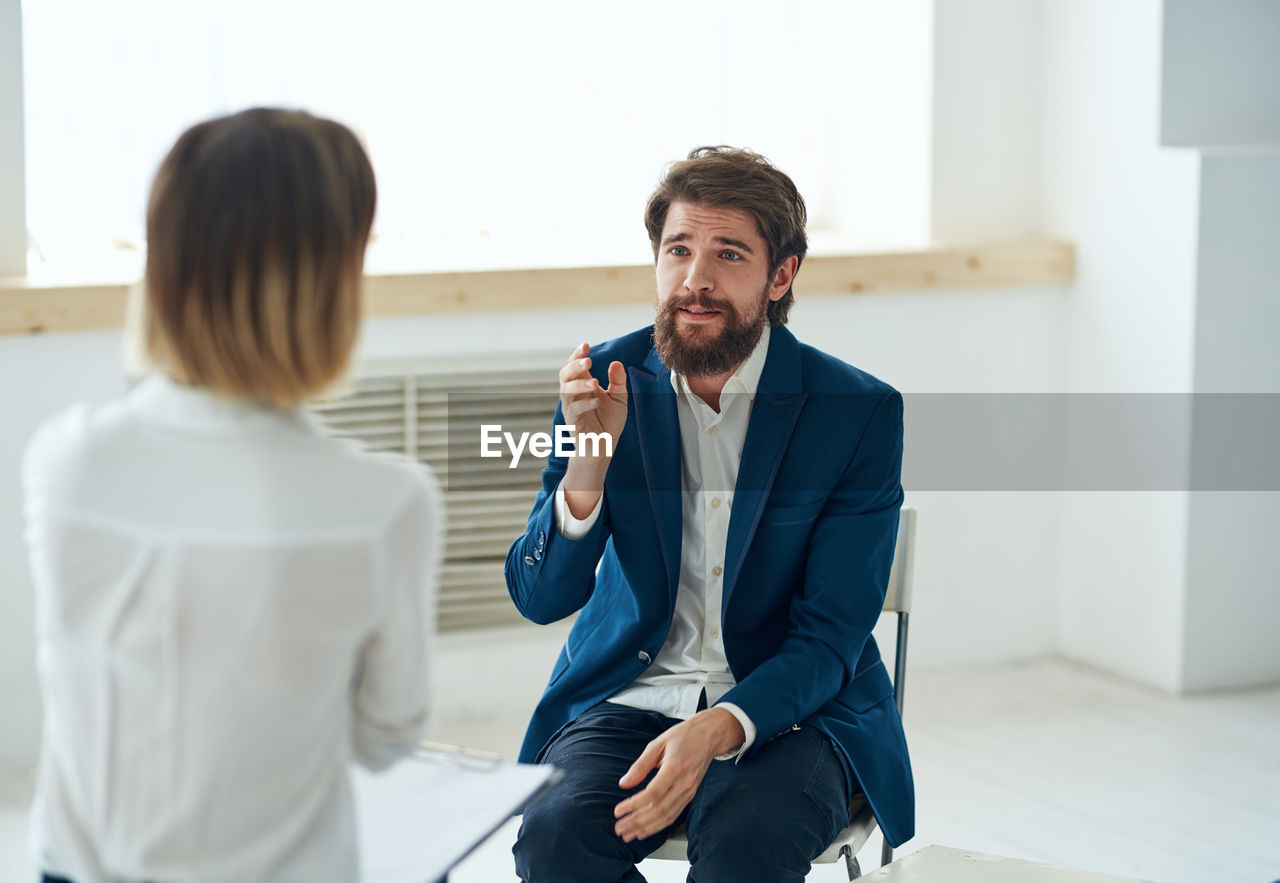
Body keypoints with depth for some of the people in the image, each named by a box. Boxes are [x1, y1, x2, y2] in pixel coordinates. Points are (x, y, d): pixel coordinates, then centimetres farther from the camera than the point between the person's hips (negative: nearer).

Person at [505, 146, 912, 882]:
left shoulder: (861, 413, -8)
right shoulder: (610, 381, 0)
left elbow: (830, 639, -9)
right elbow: (540, 598, -1)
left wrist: (718, 729, -28)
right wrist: (589, 457, -20)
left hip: (788, 709, -2)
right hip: (628, 695, 2)